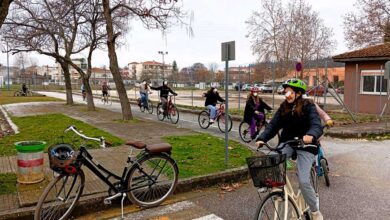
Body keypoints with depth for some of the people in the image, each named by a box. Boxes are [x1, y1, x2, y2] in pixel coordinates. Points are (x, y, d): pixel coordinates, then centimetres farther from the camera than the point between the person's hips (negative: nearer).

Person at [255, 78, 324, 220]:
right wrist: (262, 139, -25)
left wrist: (310, 135, -51)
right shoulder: (283, 107, 1)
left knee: (303, 181, -15)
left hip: (305, 146, -4)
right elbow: (273, 125, -7)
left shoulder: (308, 107, -12)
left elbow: (317, 126, -27)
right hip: (287, 143, 4)